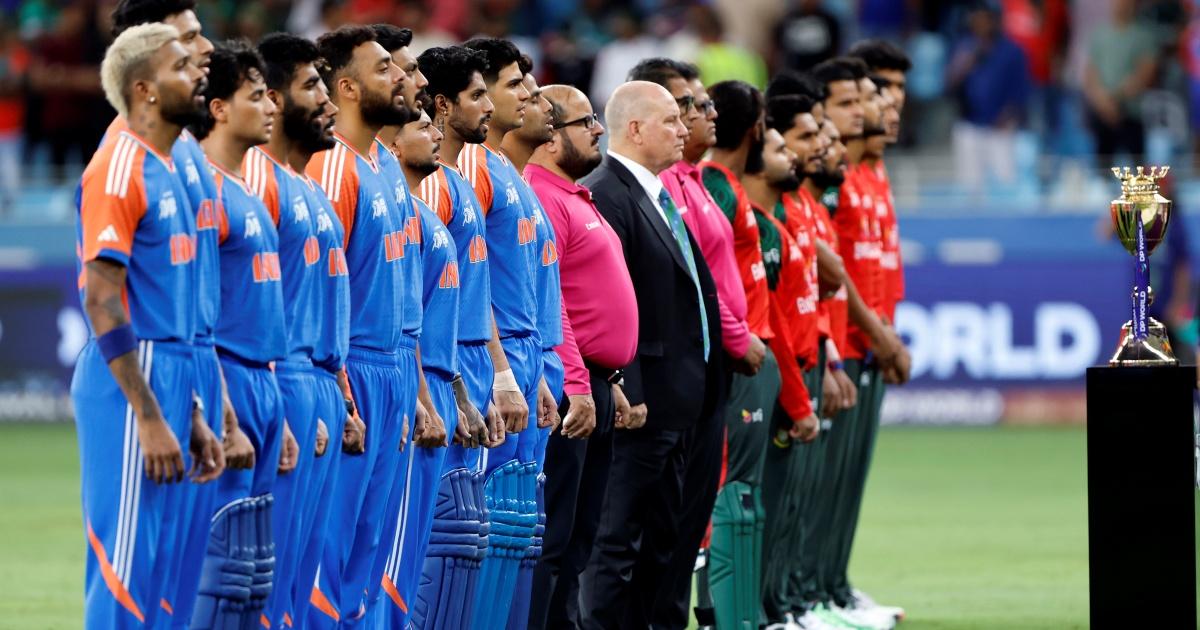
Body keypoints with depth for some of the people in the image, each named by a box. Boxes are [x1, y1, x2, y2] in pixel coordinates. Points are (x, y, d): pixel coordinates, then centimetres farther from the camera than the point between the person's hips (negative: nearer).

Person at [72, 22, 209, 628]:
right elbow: (102, 302, -17)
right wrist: (149, 417, -19)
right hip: (130, 391, -9)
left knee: (154, 571, 11)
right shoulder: (118, 168, -12)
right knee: (123, 566, -7)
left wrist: (189, 418, 19)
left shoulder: (166, 171, 16)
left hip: (164, 385, 9)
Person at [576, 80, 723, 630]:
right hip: (645, 398, -10)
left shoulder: (659, 196, 17)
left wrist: (703, 386, 16)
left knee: (660, 539, 14)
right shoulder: (605, 196, -15)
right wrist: (627, 393, -24)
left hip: (679, 399, 10)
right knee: (617, 539, -6)